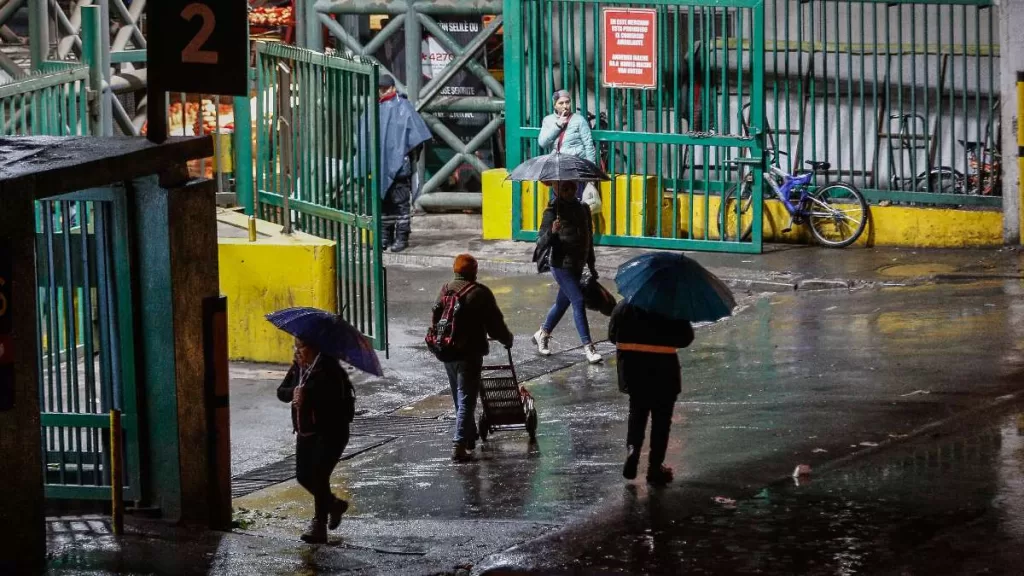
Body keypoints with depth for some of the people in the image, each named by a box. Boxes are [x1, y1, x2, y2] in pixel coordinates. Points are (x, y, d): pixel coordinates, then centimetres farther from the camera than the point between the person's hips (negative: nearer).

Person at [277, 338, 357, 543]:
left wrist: (306, 395, -30)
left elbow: (332, 397, -28)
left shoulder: (329, 368, -17)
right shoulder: (297, 368, 7)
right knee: (303, 476, 9)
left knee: (318, 476, -13)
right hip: (305, 432, 8)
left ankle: (319, 526, -6)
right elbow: (281, 391, 5)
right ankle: (335, 505, 34)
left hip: (330, 432, -8)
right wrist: (293, 393, -16)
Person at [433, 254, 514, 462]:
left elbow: (436, 320, 13)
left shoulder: (445, 290, 6)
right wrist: (507, 339, 13)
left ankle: (470, 438, 34)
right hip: (469, 353, -5)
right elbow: (495, 324, -6)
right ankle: (460, 444, -15)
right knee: (467, 399, -5)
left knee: (459, 398, 20)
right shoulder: (480, 293, -9)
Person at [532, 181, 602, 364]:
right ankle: (588, 347, -12)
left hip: (577, 265, 7)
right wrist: (552, 232, -34)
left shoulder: (581, 209, 8)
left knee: (563, 302, 17)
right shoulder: (553, 211, -11)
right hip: (562, 265, -7)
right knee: (578, 301, -13)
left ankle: (542, 334, 37)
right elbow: (541, 242, -13)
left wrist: (591, 267, 21)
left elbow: (588, 238, 18)